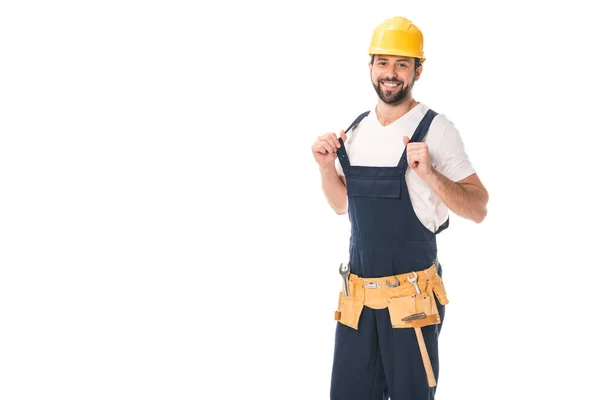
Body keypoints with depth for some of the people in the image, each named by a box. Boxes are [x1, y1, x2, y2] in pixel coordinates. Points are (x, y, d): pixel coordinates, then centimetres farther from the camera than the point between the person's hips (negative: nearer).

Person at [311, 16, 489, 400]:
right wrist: (326, 167, 2)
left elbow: (478, 210, -9)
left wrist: (429, 174, -24)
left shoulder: (435, 129, -8)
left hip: (411, 297, -5)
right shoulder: (355, 130, 10)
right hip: (357, 295, 5)